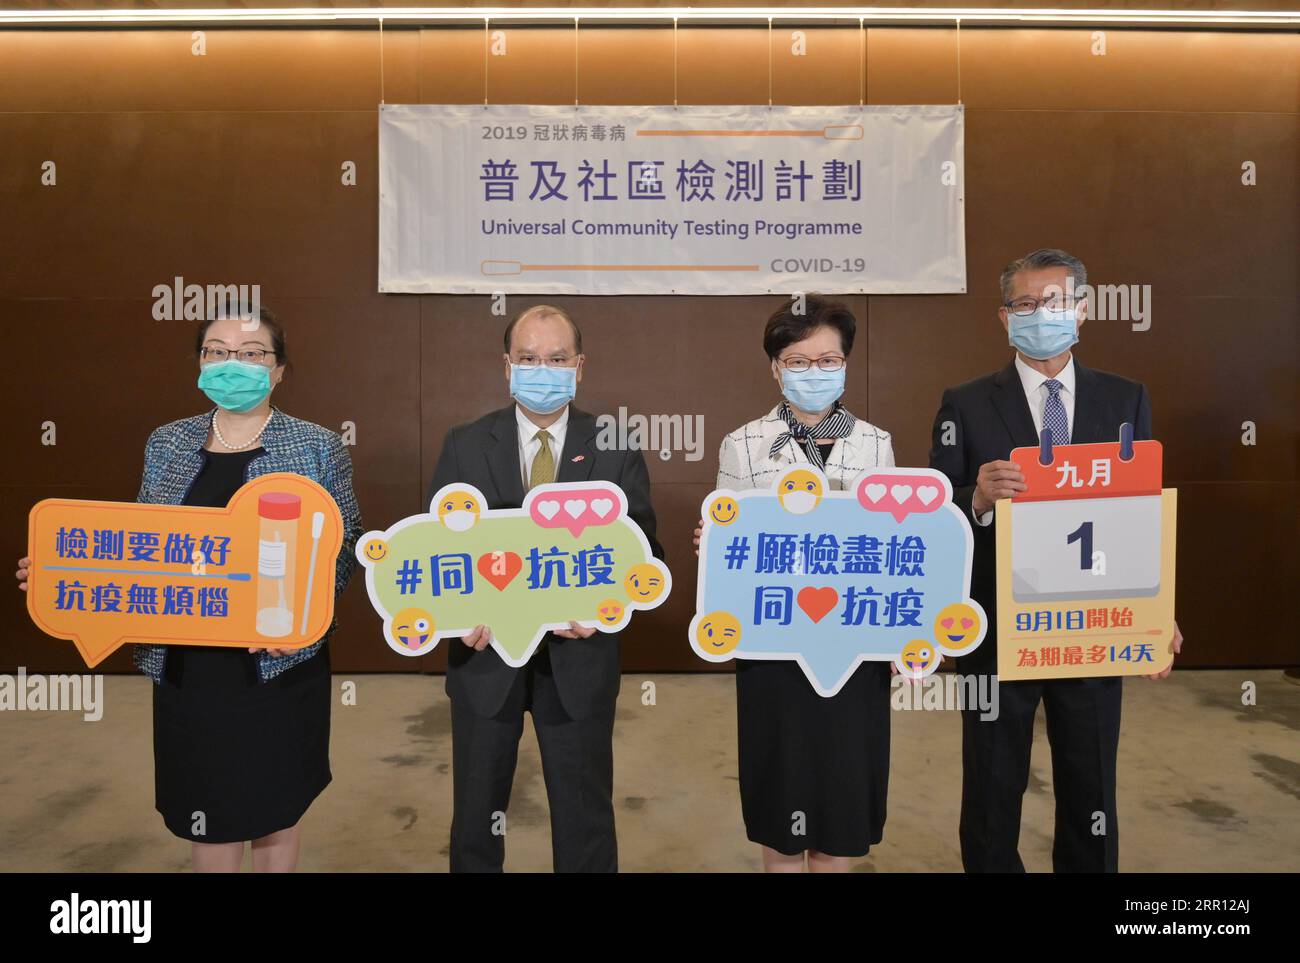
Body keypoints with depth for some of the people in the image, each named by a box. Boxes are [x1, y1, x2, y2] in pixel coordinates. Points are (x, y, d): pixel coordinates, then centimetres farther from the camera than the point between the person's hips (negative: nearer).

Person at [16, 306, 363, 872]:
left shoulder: (318, 448, -6)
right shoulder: (166, 444, 5)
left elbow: (342, 550, -5)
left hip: (277, 664, -3)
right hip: (186, 665, 3)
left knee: (274, 807, 13)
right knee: (205, 809, 16)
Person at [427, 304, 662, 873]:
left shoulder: (617, 448, -2)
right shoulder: (464, 445, 0)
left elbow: (643, 549, -4)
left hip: (579, 657, -1)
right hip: (485, 651, 1)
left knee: (586, 814, 15)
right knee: (476, 811, 19)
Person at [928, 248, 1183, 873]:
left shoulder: (1126, 401, 4)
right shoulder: (966, 405, -5)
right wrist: (979, 498, -28)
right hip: (998, 634, -2)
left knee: (1092, 796, 18)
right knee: (992, 797, 14)